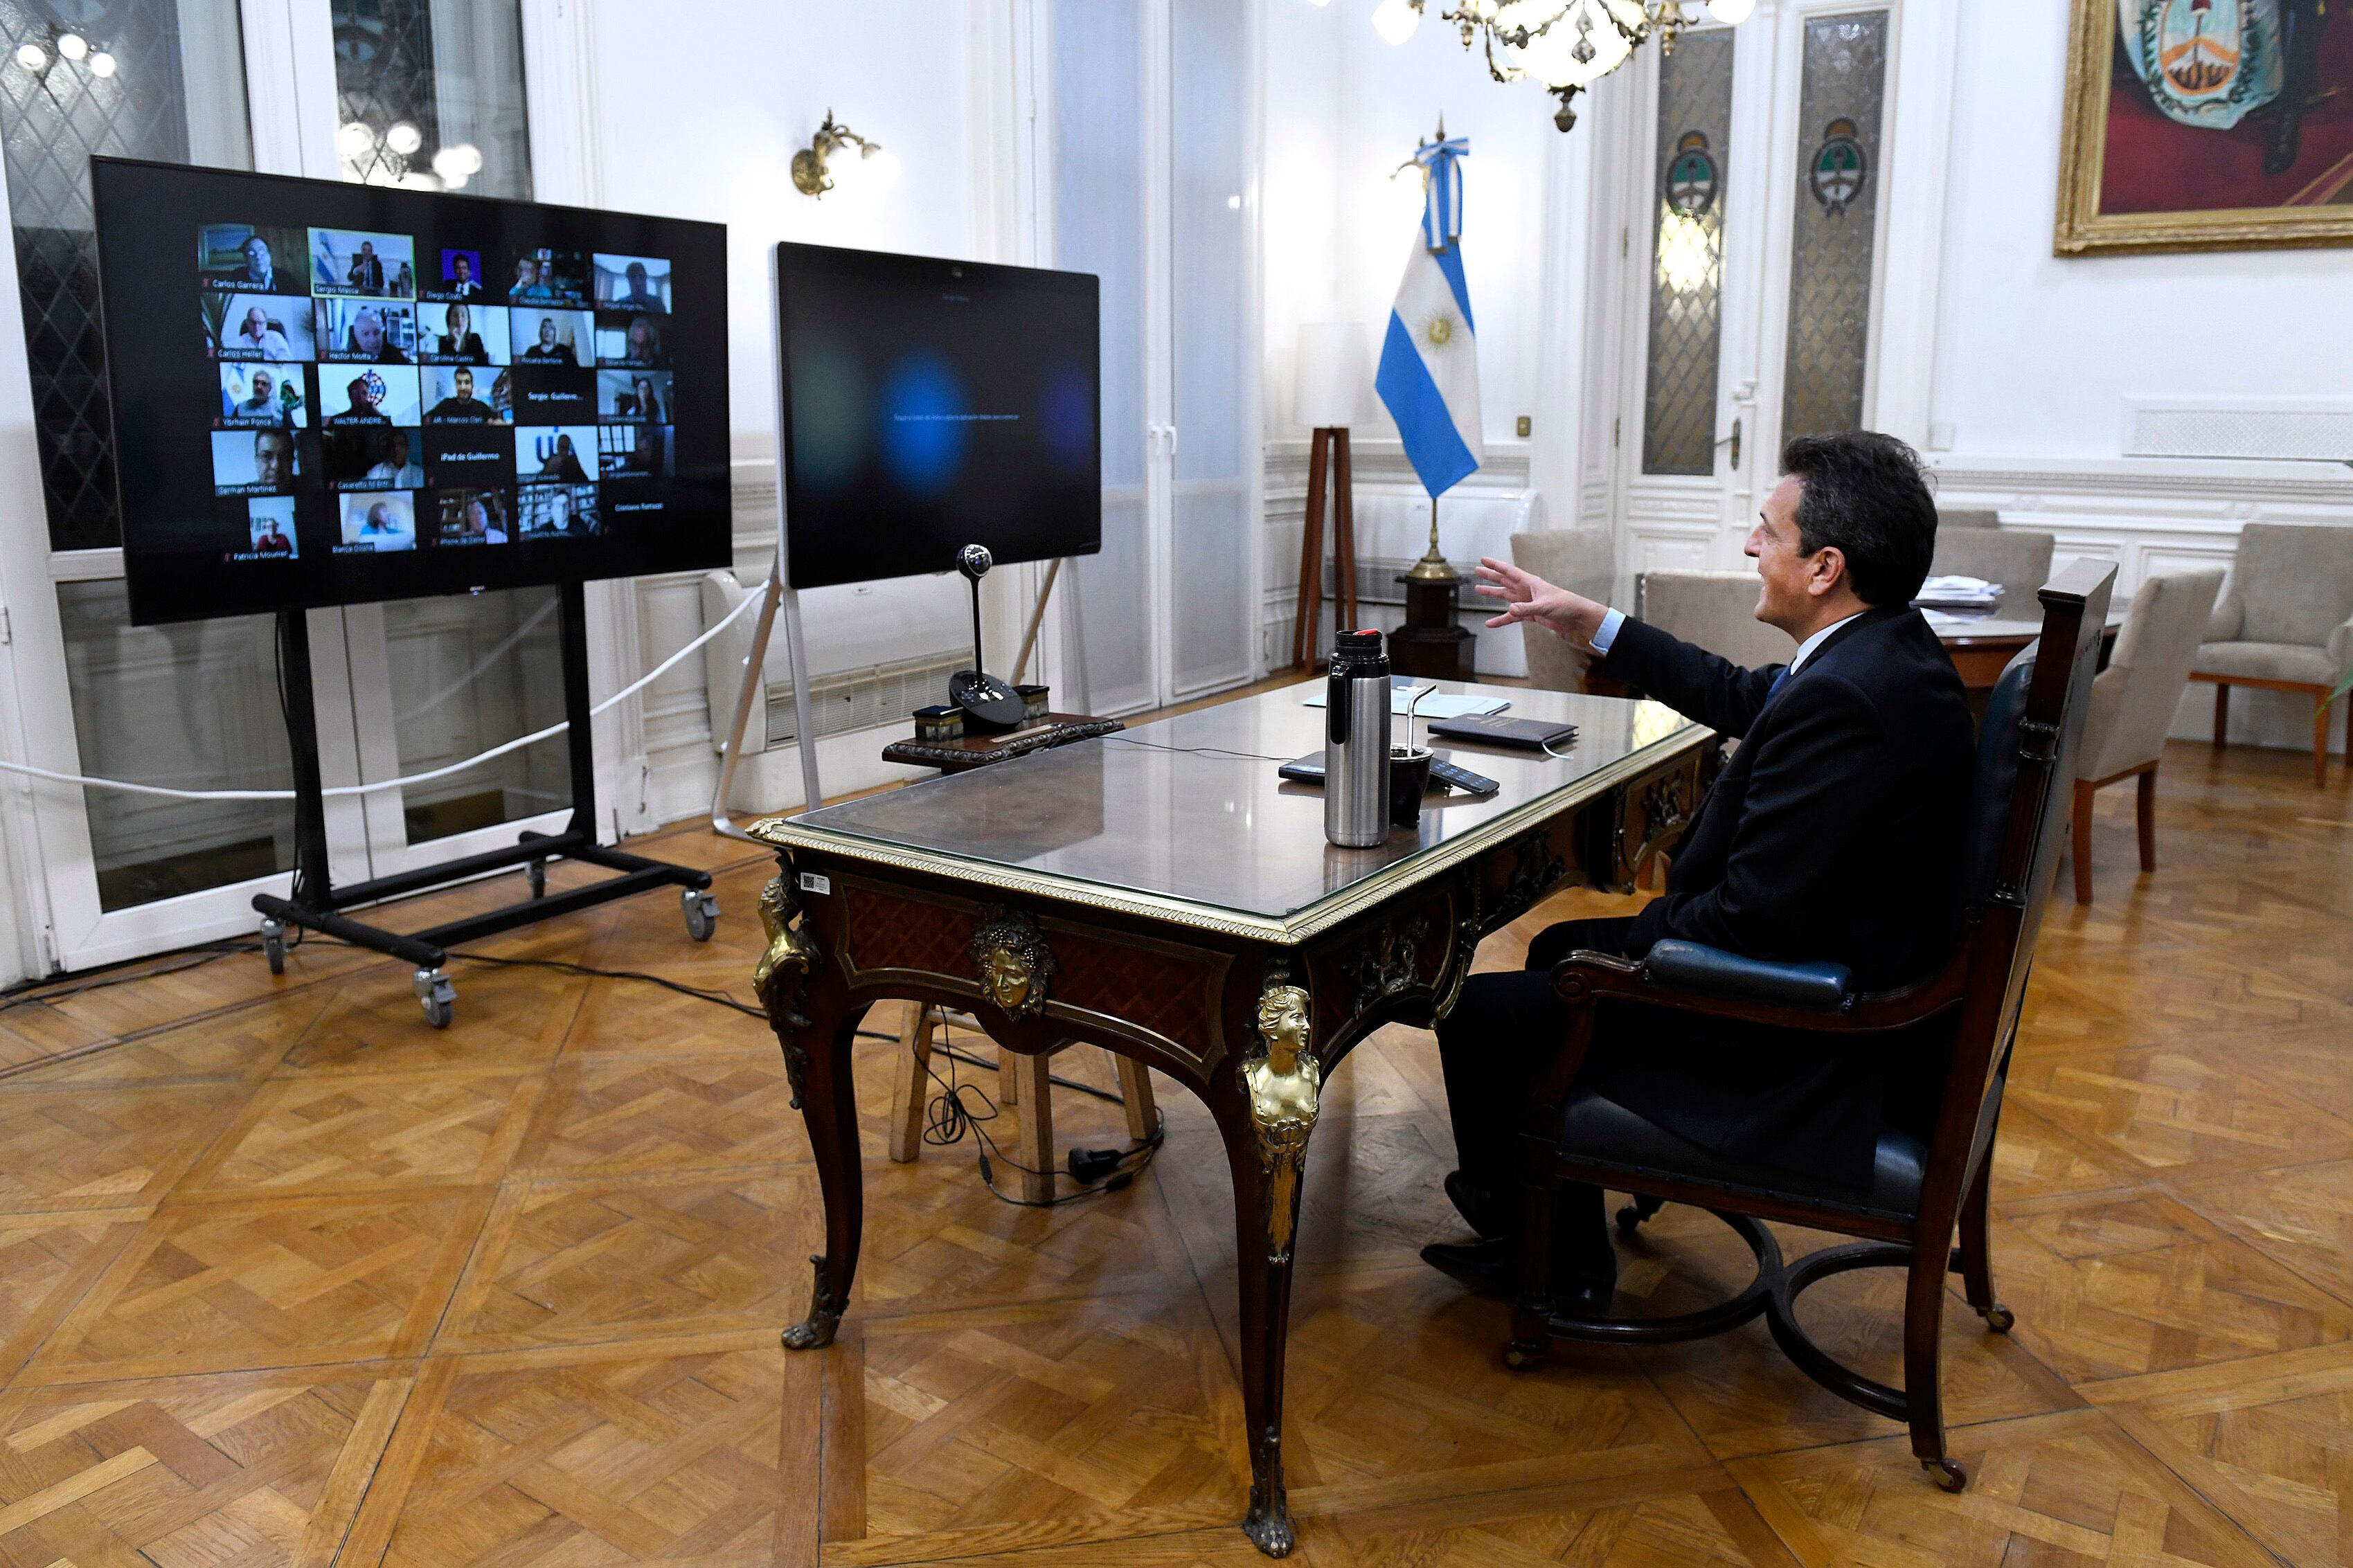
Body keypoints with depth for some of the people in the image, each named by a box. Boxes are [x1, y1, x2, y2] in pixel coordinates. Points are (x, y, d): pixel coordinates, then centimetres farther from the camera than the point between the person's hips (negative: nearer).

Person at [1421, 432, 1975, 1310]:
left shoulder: (1843, 699, -29)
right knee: (1560, 949, 24)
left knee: (1481, 1011, -5)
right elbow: (1744, 698, 20)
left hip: (1810, 1059, -11)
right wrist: (1592, 627, 21)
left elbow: (1751, 918, -28)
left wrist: (1619, 946, -10)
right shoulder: (1891, 647, 3)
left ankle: (1549, 1260, 24)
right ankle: (1564, 1257, 32)